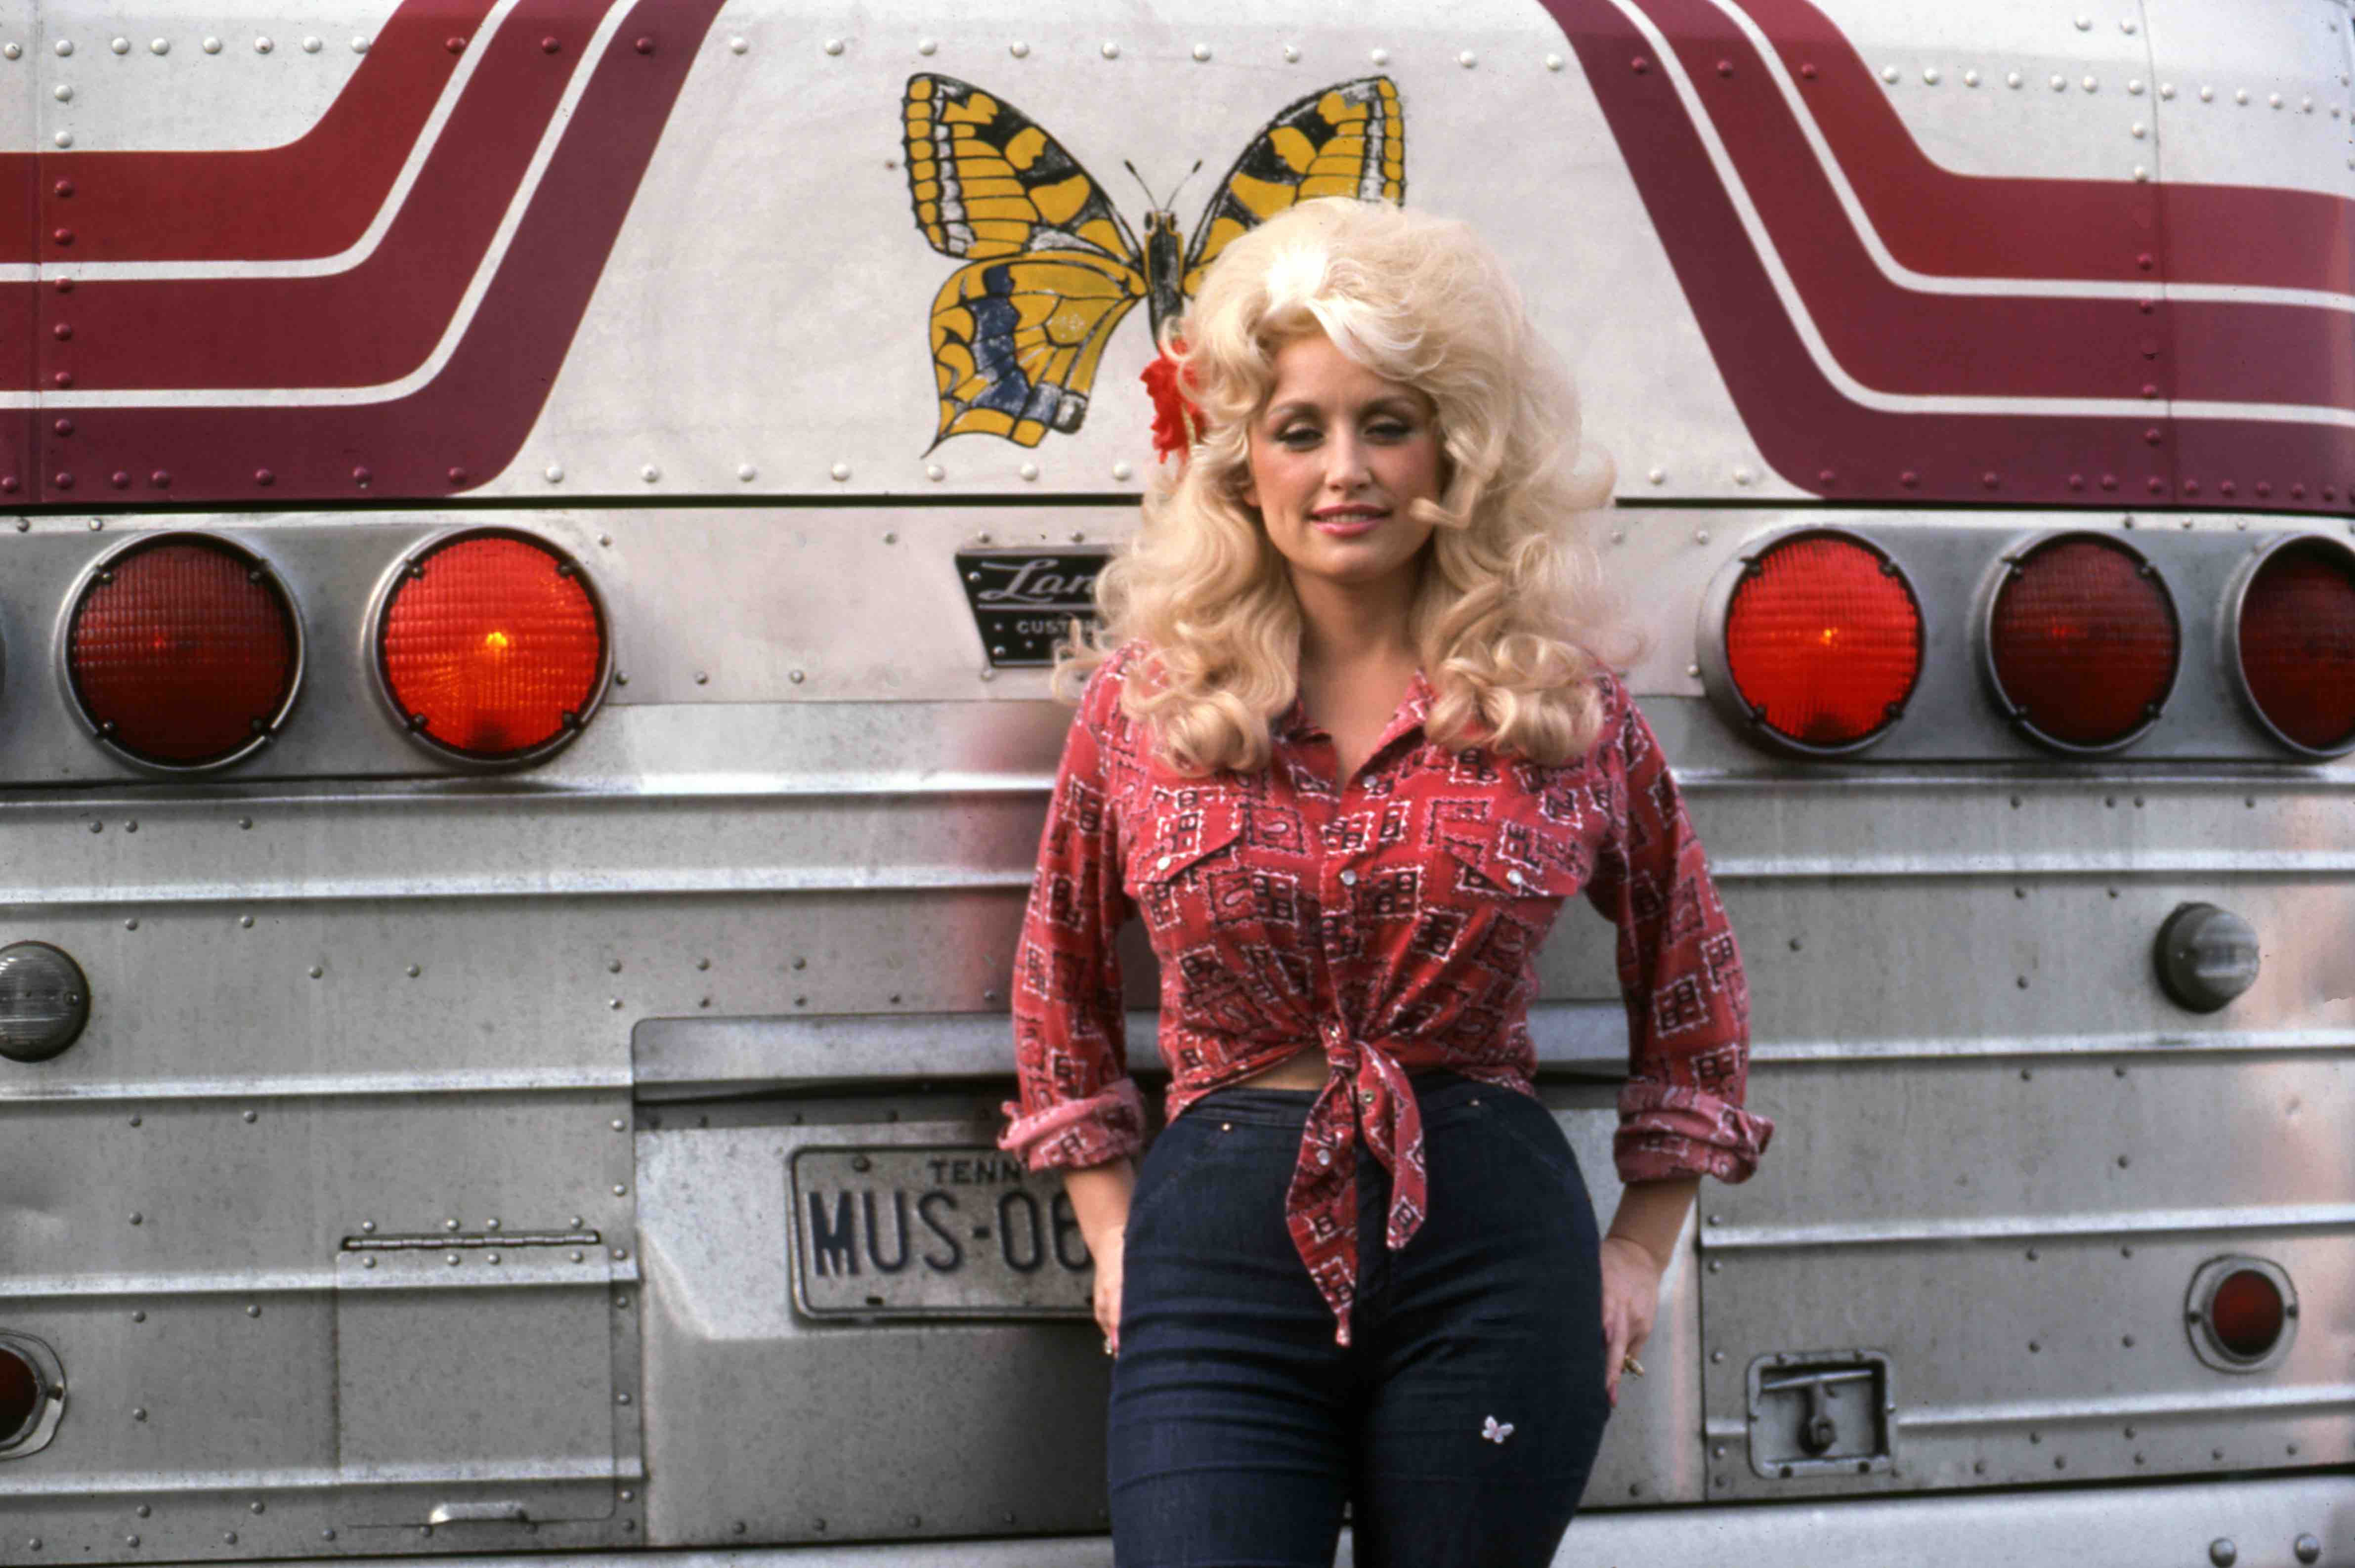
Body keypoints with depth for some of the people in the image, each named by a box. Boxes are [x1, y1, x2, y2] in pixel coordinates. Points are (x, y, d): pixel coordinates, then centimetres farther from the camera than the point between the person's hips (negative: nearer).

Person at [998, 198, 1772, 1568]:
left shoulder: (1564, 703, 3)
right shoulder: (1141, 698, 4)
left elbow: (1693, 989, 16)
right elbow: (1062, 988, 17)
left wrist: (1642, 1252, 12)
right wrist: (1112, 1234, 12)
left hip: (1494, 1257, 0)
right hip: (1217, 1254, 0)